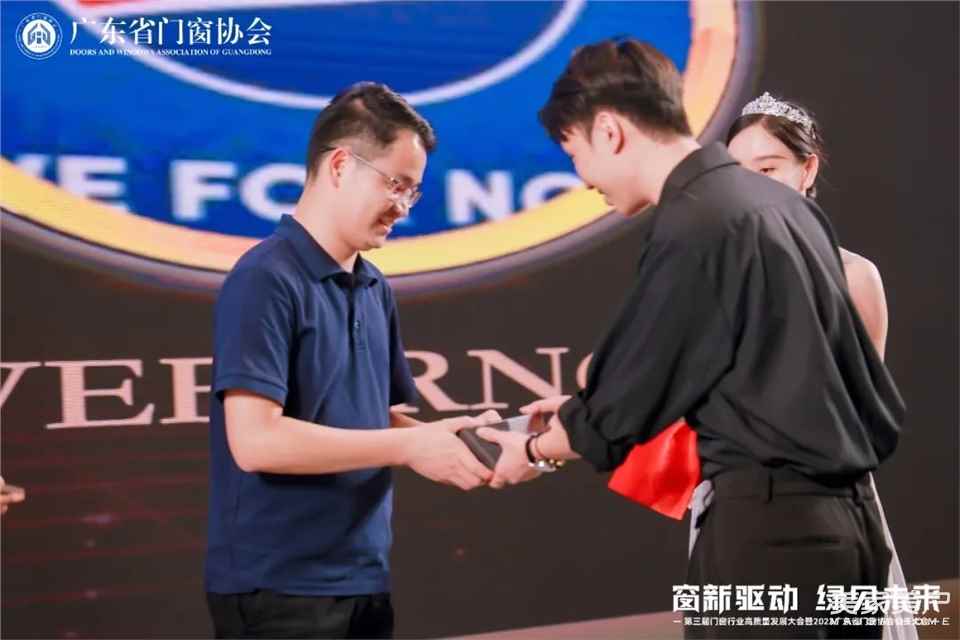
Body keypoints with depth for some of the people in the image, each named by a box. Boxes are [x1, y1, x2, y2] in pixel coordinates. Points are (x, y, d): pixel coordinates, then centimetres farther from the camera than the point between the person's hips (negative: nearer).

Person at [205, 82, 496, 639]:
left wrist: (453, 441, -4)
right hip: (280, 587, -7)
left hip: (364, 579, 8)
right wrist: (410, 447, -19)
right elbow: (256, 440, -22)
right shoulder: (266, 280, -14)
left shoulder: (375, 289, 10)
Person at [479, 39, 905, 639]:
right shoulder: (782, 202, 9)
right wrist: (590, 407, 24)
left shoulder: (692, 224, -16)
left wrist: (534, 448, 12)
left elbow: (622, 412, -8)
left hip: (772, 522, -8)